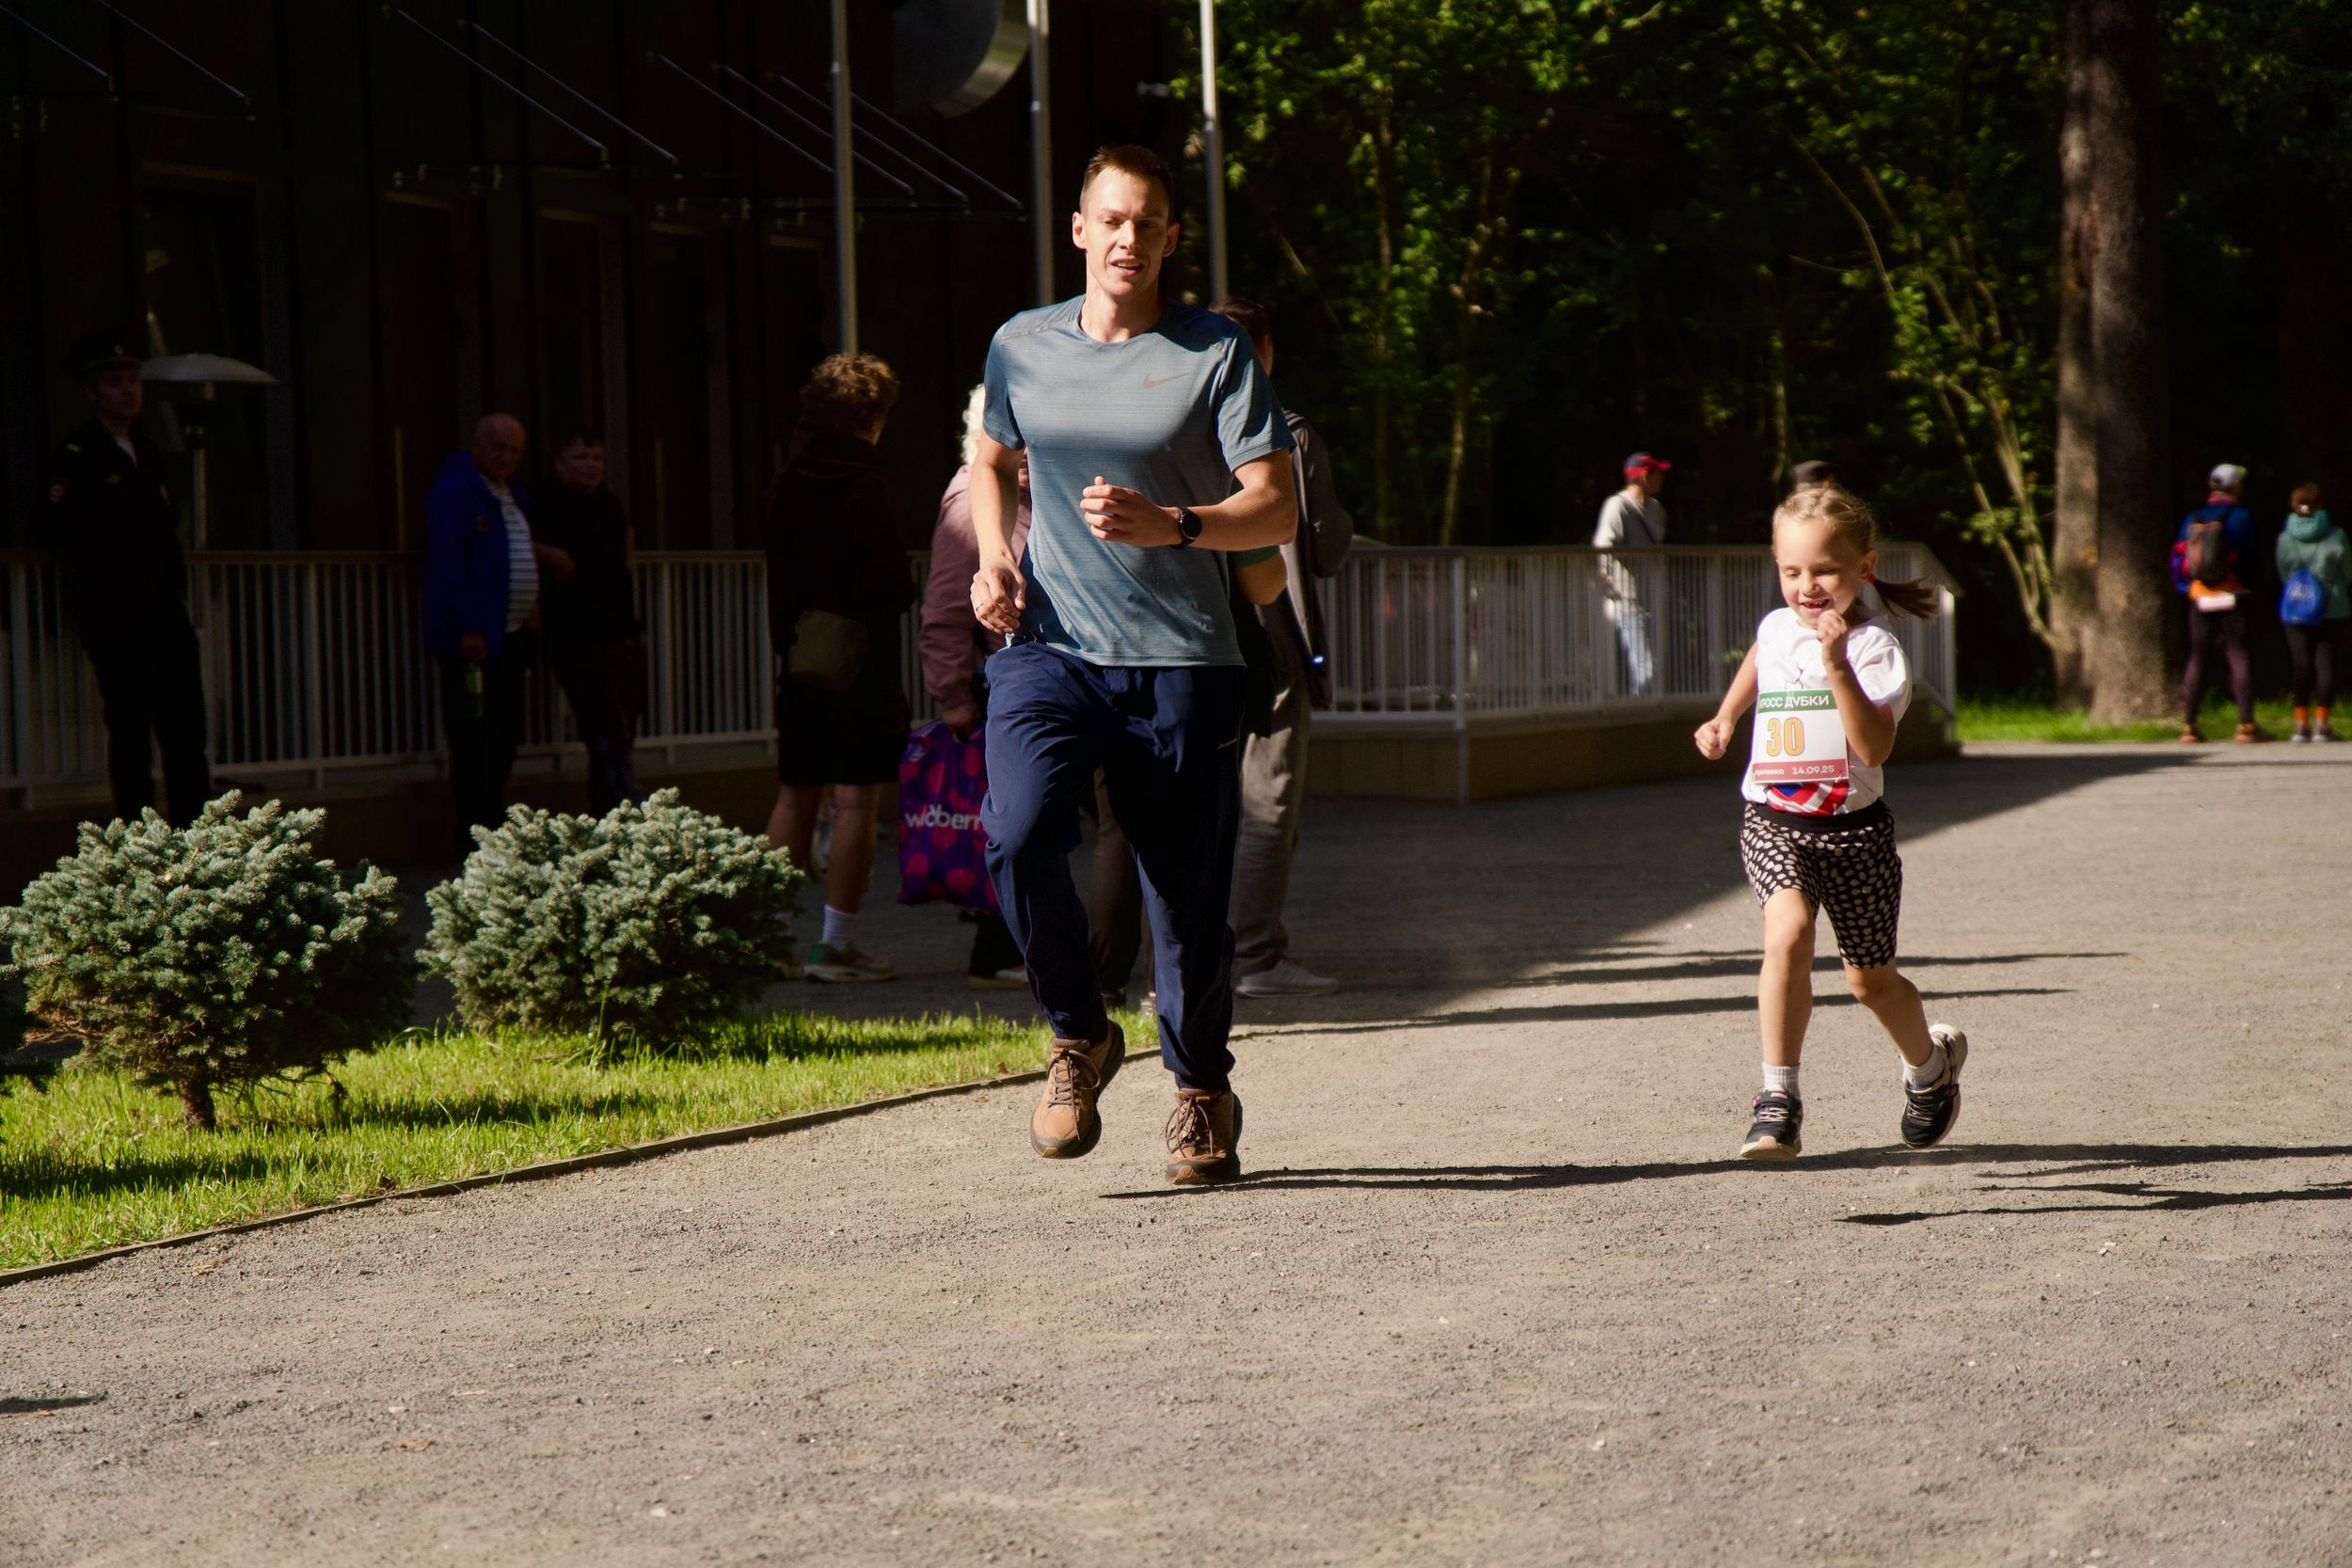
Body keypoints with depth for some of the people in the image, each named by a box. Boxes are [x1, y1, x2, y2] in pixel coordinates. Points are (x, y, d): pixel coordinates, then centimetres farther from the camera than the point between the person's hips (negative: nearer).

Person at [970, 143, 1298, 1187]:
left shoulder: (1217, 354, 1)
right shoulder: (1022, 347, 10)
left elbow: (1276, 510, -4)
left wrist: (1170, 525, -22)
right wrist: (994, 558, 10)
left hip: (1180, 663, -2)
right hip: (1048, 646, 2)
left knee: (1189, 899, 2)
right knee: (1016, 833, -24)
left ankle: (1203, 1096, 26)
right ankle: (1078, 1038, -2)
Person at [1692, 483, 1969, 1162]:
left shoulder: (1874, 648, -13)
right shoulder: (1776, 629, 3)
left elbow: (1874, 749, -28)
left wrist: (1838, 668, -35)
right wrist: (1724, 718, 27)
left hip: (1854, 830, -2)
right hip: (1773, 823, 2)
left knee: (1871, 979, 13)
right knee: (1788, 933, -27)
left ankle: (1931, 1062, 46)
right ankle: (1777, 1099, -26)